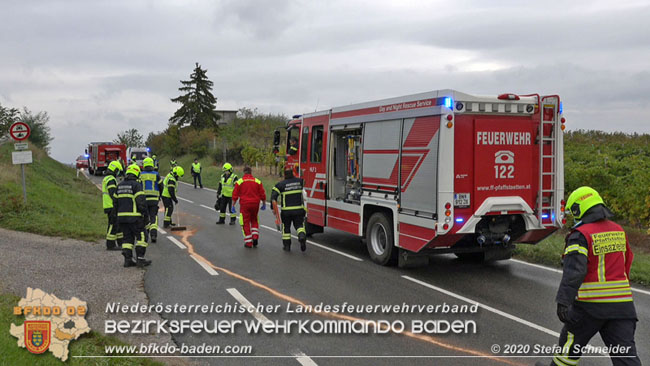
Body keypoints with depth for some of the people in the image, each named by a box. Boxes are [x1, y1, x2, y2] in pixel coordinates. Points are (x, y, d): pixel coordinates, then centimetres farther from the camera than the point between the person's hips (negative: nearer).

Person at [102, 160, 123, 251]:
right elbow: (113, 194, -22)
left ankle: (111, 244, 16)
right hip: (112, 206, -10)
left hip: (107, 206, 10)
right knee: (113, 225, -7)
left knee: (113, 225, 13)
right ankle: (110, 245, -5)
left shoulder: (105, 179, 18)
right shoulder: (111, 180, -15)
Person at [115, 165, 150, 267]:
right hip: (134, 217, -7)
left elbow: (115, 201, 17)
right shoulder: (136, 185, -8)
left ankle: (128, 259, 8)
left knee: (128, 237, 11)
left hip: (121, 216, 7)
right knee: (140, 236, 1)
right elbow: (141, 200, -15)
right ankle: (140, 259, -2)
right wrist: (145, 213, -5)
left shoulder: (120, 185, 14)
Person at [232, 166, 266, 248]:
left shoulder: (240, 181, -2)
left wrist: (233, 205, 5)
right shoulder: (257, 181, 3)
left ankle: (248, 242, 6)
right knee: (254, 221, 21)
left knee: (246, 223, 5)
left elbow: (235, 195, -2)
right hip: (255, 204, 2)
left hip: (244, 205, -2)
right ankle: (255, 237, 5)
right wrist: (264, 204, 16)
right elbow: (262, 194, 4)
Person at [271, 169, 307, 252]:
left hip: (286, 210, -1)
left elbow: (273, 197, -10)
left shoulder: (280, 184, -4)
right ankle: (302, 236, -22)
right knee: (299, 225, 9)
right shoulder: (299, 181, 4)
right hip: (299, 210, 1)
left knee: (286, 227, 15)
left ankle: (287, 245, 18)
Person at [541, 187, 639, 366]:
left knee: (571, 341, 16)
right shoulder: (619, 231, 9)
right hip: (622, 303, 5)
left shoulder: (581, 235, -13)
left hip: (591, 304, -5)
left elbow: (574, 270, -24)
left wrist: (563, 301, -29)